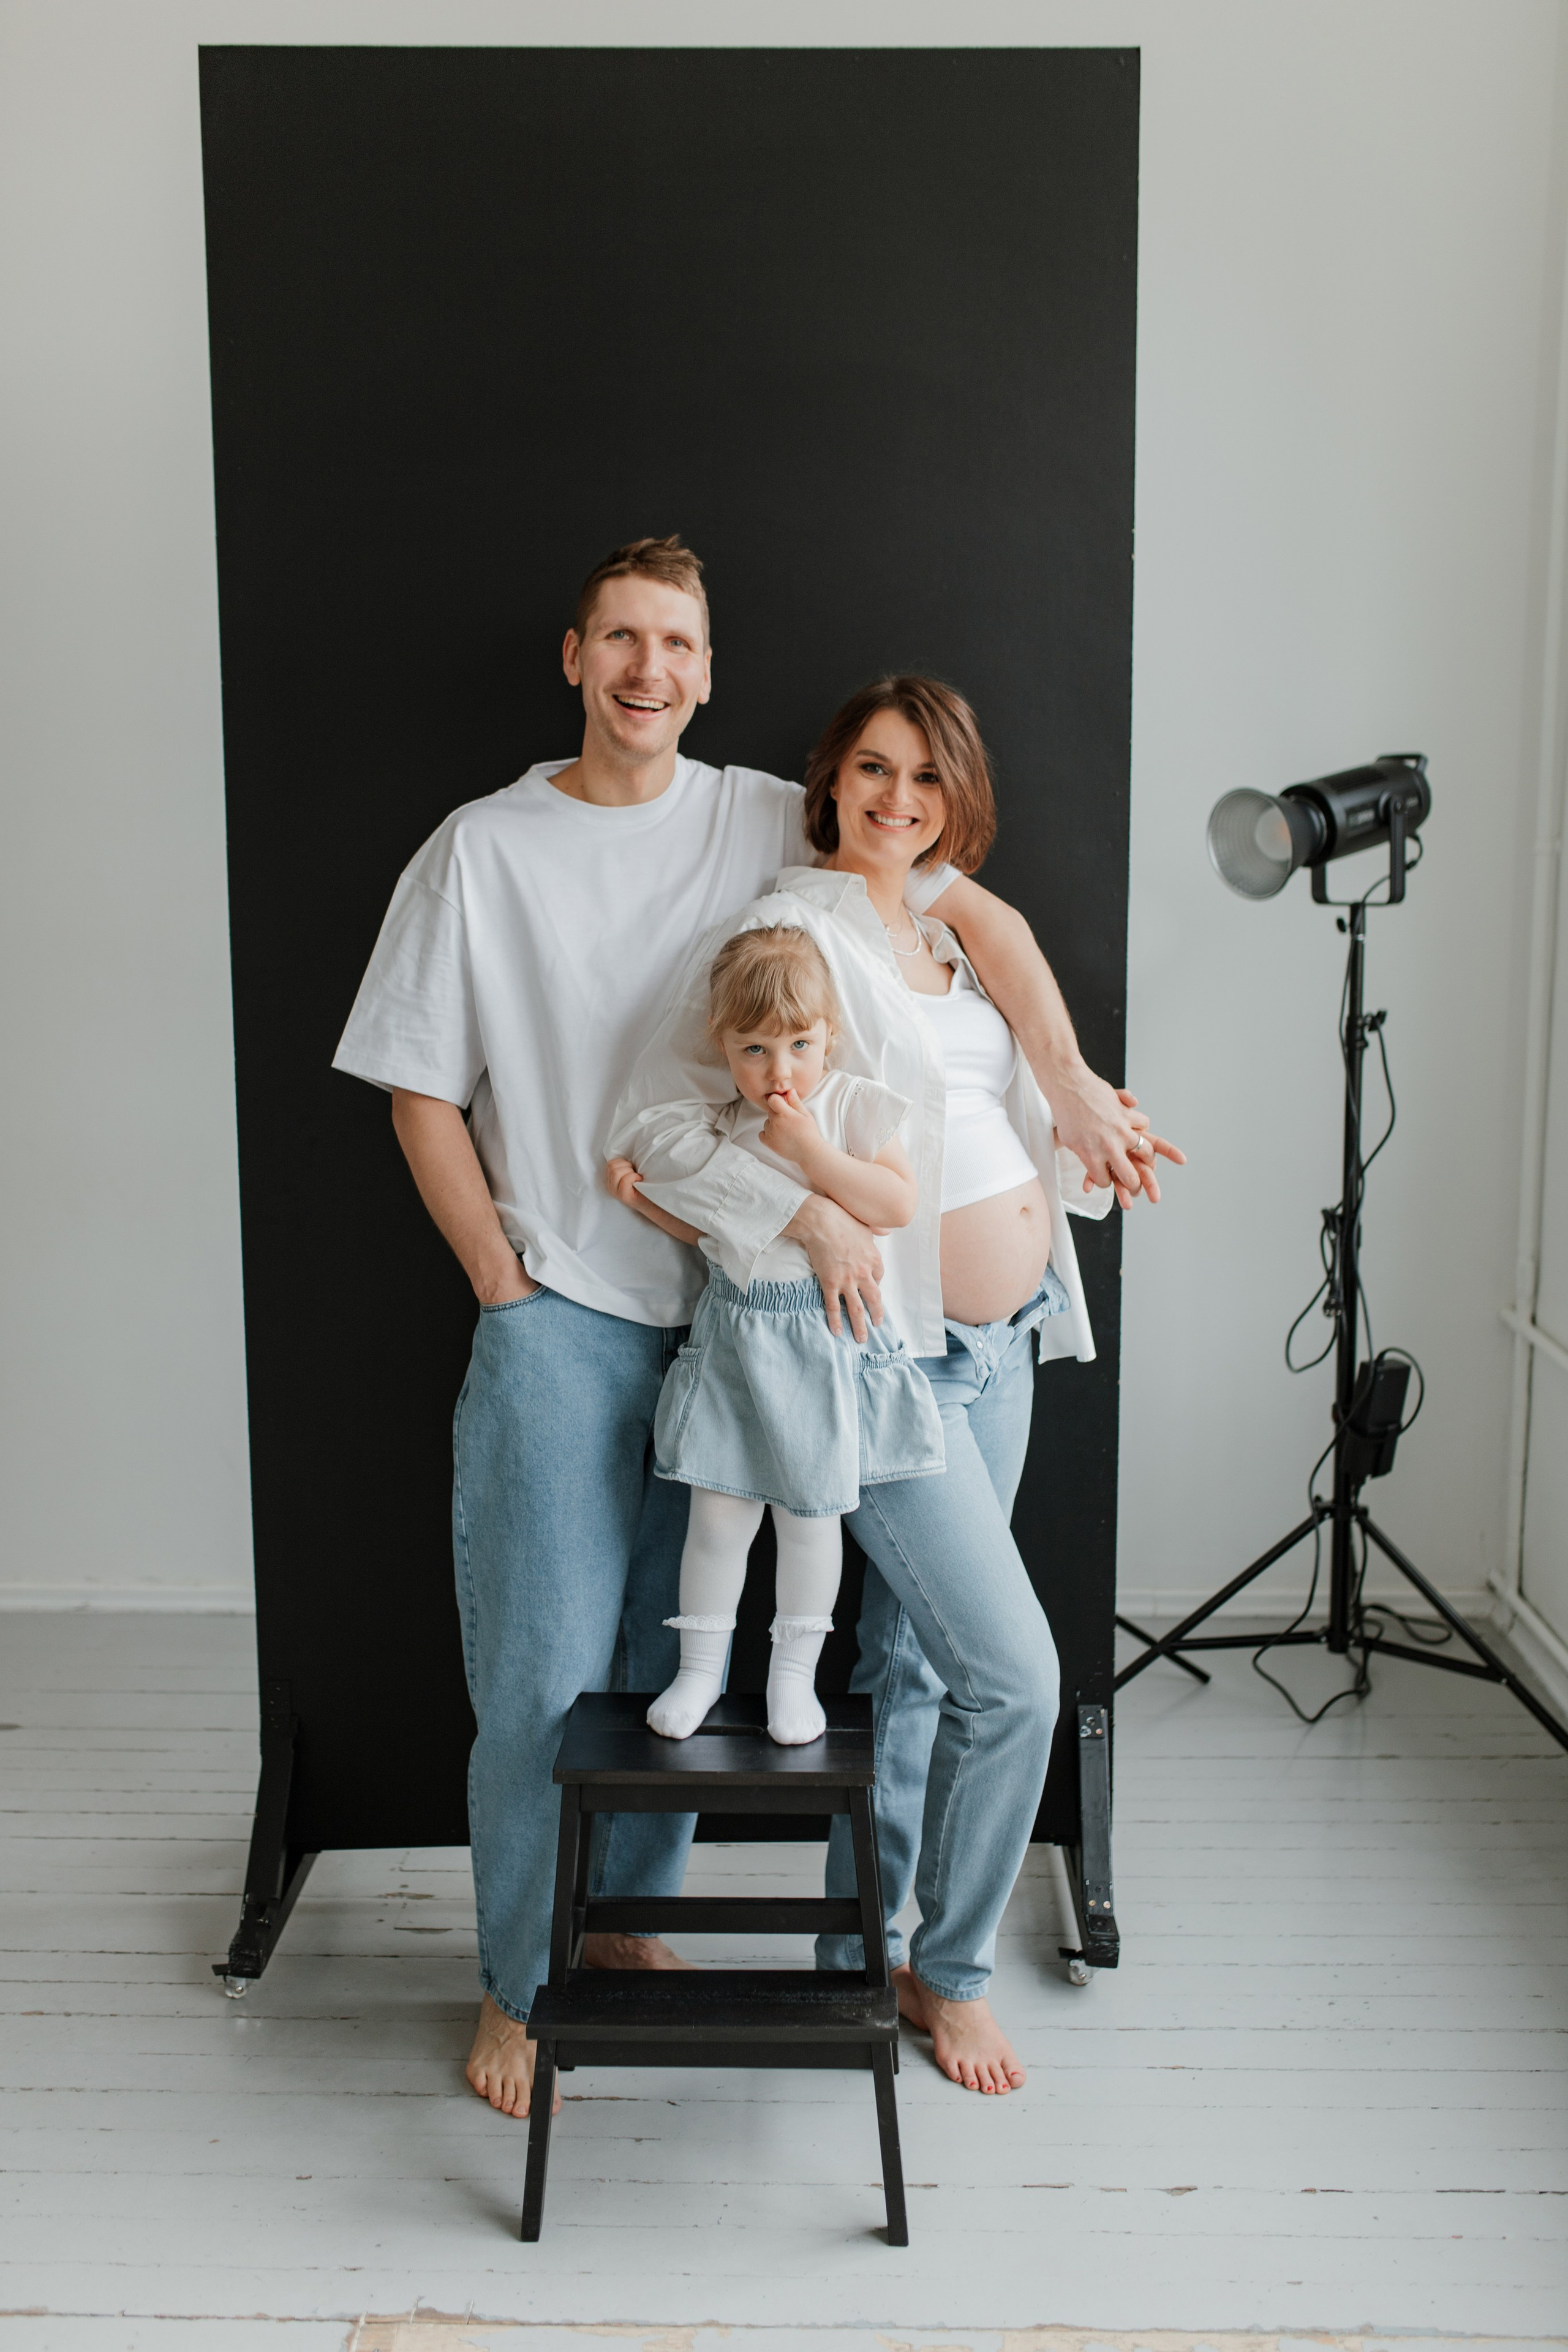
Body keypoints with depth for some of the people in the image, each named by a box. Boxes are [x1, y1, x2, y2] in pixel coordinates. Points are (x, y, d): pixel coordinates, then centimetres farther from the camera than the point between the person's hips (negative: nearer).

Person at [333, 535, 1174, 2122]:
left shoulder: (769, 824, 1)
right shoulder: (481, 851, -3)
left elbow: (977, 911, 3)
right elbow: (420, 1095, -1)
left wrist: (1072, 1081, -6)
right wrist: (507, 1286, -5)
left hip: (729, 1310, 3)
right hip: (558, 1323, -2)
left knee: (679, 1657, 13)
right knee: (545, 1674, -1)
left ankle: (632, 1923, 34)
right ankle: (514, 1986, 19)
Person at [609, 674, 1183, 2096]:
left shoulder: (953, 934, 14)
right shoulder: (792, 928, -11)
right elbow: (656, 1125, -17)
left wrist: (1085, 1145, 4)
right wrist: (808, 1218, -25)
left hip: (1000, 1338, 8)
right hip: (887, 1345, -8)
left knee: (914, 1665, 15)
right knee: (1014, 1672, -9)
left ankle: (859, 1952, 31)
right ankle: (954, 1969, 15)